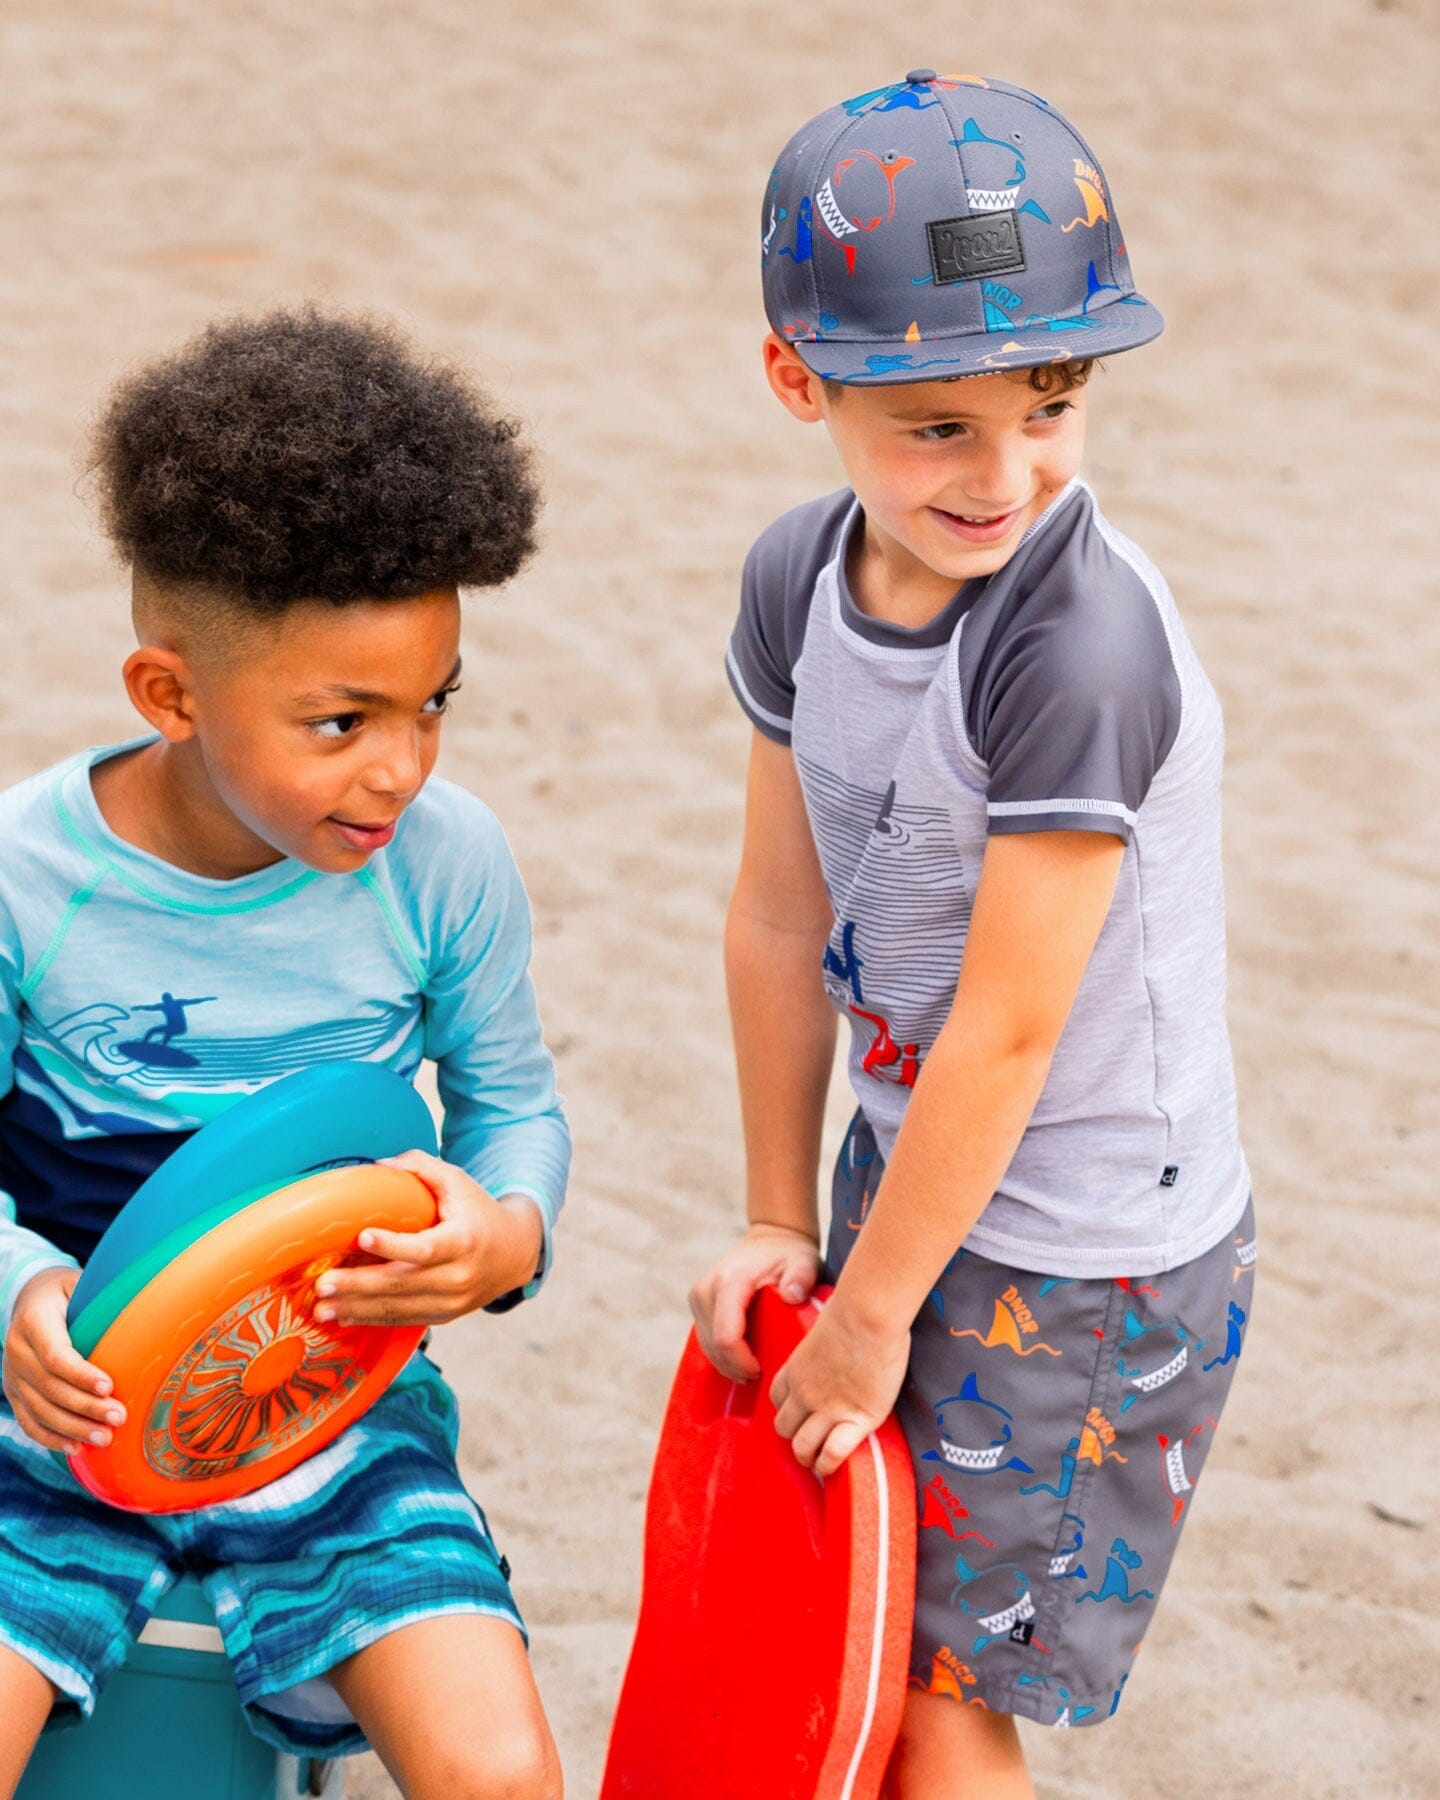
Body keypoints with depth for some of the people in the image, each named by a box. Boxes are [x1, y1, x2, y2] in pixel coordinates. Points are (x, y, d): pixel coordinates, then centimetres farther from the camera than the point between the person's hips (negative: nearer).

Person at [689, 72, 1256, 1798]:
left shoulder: (1083, 647, -29)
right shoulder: (800, 580, -6)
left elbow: (1007, 1032, -24)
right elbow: (782, 911, 3)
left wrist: (872, 1317, -14)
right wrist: (780, 1222, 8)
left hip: (1093, 1252, -7)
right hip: (915, 1170, 7)